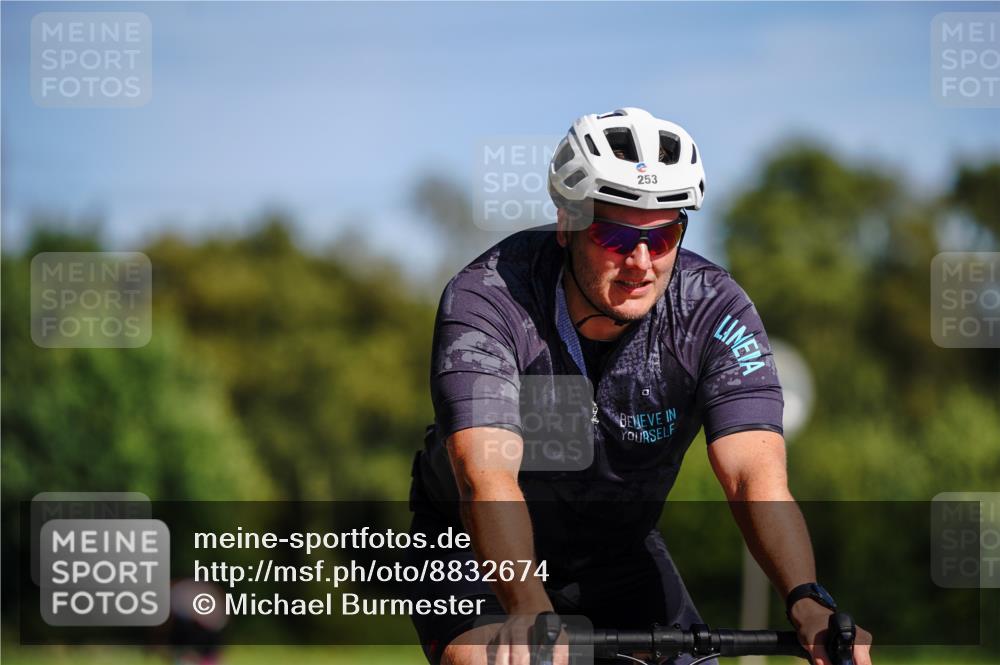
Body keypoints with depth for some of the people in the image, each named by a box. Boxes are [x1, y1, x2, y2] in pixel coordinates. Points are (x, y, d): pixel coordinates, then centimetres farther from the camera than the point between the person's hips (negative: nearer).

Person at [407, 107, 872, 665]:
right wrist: (529, 613, -60)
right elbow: (488, 474, -42)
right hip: (481, 556, -3)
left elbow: (754, 475, -31)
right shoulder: (486, 300, -29)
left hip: (618, 556, 3)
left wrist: (807, 599, -51)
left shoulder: (714, 311, -21)